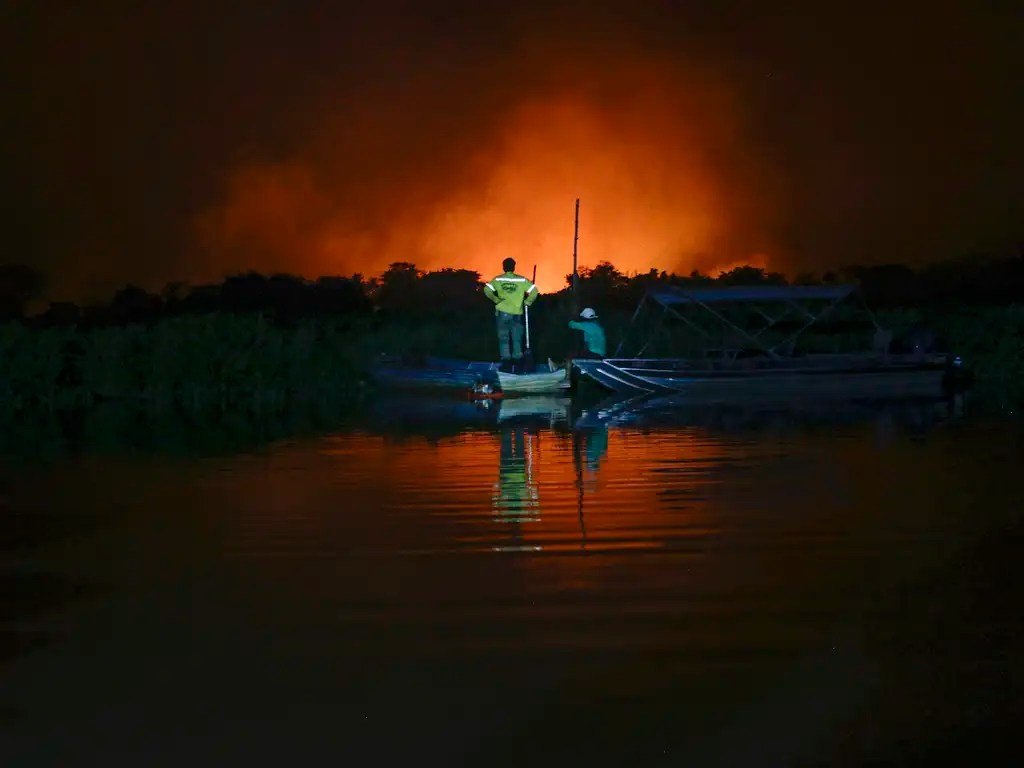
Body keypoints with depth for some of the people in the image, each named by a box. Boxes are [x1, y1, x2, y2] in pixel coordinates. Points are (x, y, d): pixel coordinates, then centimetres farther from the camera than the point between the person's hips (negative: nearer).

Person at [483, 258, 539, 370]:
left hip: (502, 313, 0)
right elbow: (534, 291, -7)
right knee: (517, 340, 11)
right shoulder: (521, 280, -2)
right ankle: (518, 364, 10)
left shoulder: (498, 279, -3)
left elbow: (487, 290, -14)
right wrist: (527, 302, 5)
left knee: (504, 339, 6)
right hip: (517, 314, 0)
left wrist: (496, 300, -4)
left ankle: (506, 364, 0)